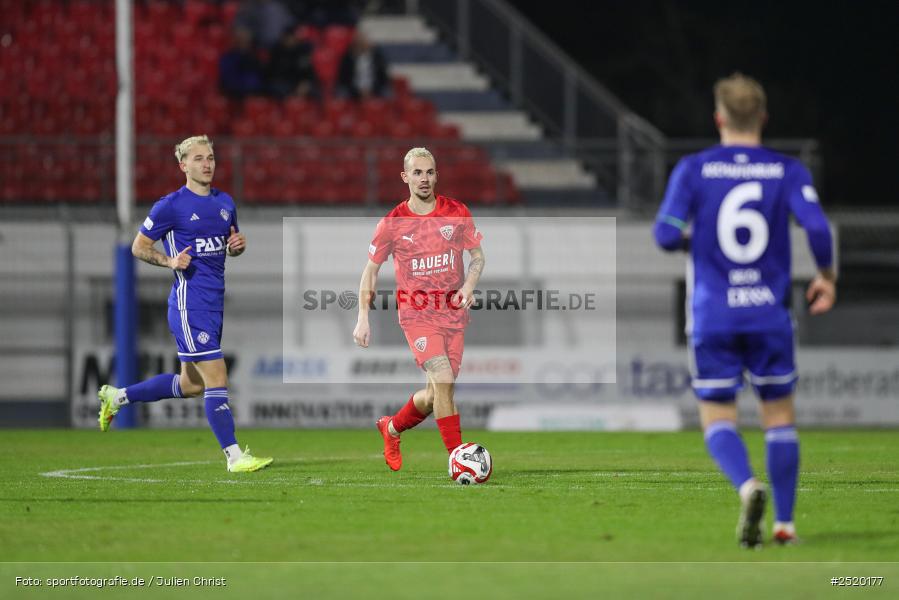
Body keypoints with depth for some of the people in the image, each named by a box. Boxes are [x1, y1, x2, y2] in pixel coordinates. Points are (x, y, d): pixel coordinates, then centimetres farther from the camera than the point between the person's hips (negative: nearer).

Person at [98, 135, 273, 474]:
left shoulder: (225, 202, 12)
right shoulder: (171, 206, -8)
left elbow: (232, 245, 25)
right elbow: (139, 247, -1)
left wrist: (237, 245, 0)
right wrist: (170, 261, -18)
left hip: (214, 304, 8)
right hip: (189, 303, -8)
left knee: (191, 385, 16)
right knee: (216, 379, -12)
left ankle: (116, 397, 32)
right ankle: (234, 456, -8)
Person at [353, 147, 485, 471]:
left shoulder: (457, 213, 1)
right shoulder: (393, 223, -4)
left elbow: (477, 255, 11)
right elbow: (371, 269, 5)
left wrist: (469, 285, -9)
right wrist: (363, 319, 0)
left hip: (453, 311, 3)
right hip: (416, 312, -3)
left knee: (436, 395, 7)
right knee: (443, 381, -22)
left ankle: (392, 428, 36)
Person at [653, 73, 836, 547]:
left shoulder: (693, 170, -2)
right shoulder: (787, 171, 0)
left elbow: (666, 234, -9)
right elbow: (816, 225, -14)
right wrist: (827, 277, 3)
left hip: (712, 317, -1)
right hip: (770, 313, 1)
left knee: (717, 418, 4)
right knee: (779, 414, 14)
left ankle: (748, 485, -25)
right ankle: (784, 522, 11)